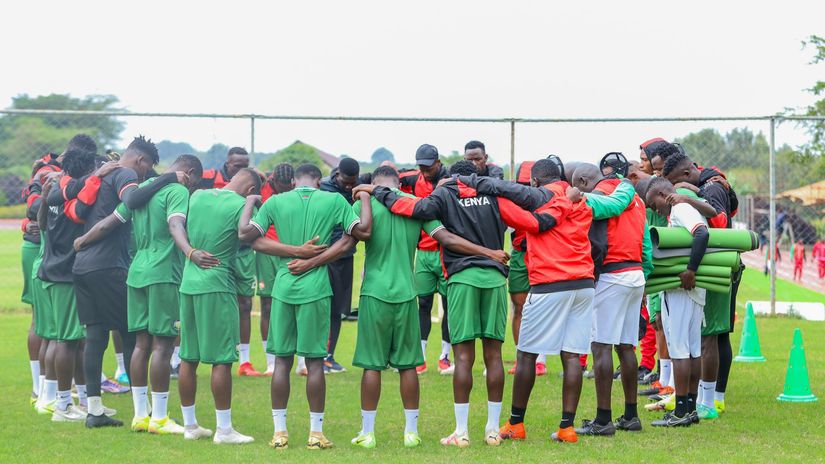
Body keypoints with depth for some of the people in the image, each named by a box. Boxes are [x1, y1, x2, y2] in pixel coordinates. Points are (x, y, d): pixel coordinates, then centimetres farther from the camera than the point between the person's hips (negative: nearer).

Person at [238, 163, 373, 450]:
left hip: (283, 288, 2)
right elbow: (363, 231, -5)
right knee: (315, 361, 3)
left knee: (282, 360, 8)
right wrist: (365, 198, 10)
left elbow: (245, 234, 2)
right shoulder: (333, 201, -1)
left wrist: (249, 203, 19)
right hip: (315, 289, -2)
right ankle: (316, 434, 7)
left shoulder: (275, 202, 3)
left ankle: (279, 432, 10)